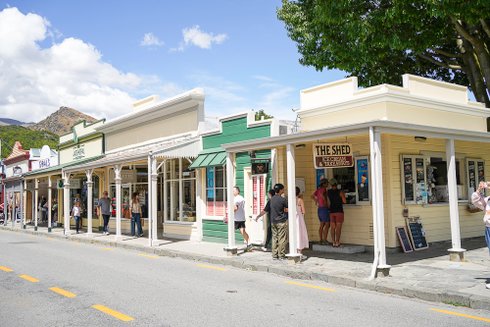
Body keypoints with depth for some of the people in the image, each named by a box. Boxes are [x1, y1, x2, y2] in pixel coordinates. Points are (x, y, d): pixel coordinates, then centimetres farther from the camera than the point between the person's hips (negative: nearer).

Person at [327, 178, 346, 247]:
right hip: (339, 211, -4)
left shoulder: (328, 192, 3)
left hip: (332, 211, 4)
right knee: (338, 227, -2)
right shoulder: (340, 192, -8)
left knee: (332, 227, 6)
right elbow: (344, 201, -10)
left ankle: (333, 242, 5)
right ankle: (337, 242, -6)